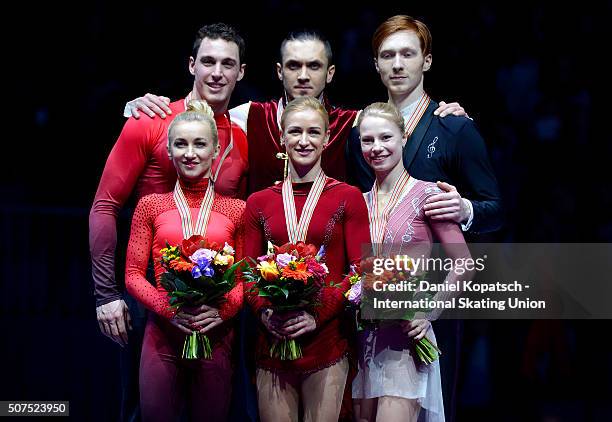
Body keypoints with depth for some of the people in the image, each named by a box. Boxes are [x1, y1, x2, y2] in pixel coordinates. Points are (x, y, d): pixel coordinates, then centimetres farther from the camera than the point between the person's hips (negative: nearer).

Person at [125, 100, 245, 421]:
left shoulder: (236, 210, 6)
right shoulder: (151, 205, 6)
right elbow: (133, 275, 4)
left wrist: (223, 309, -13)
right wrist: (169, 309, -13)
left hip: (216, 334, 0)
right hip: (162, 332, 0)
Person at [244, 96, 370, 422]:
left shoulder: (348, 198, 3)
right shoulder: (259, 203, 10)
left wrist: (318, 313, -15)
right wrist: (264, 312, -10)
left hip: (327, 341, -2)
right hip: (272, 341, 2)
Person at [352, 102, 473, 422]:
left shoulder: (426, 194, -6)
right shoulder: (360, 202, 9)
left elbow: (463, 266, -6)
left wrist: (429, 314, -9)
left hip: (405, 335, -5)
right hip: (364, 333, 5)